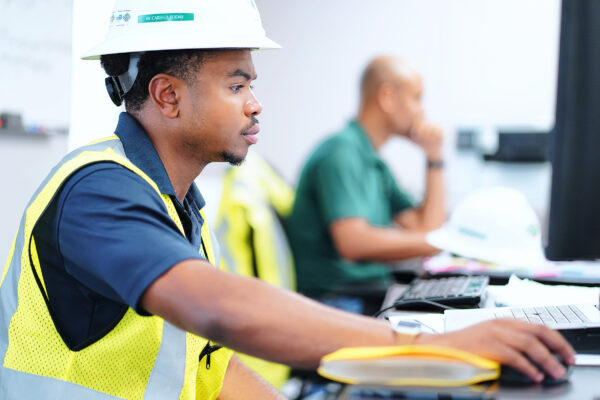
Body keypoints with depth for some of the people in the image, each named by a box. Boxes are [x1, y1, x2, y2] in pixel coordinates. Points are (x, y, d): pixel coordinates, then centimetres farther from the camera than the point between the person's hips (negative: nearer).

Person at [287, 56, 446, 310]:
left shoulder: (376, 164, 20)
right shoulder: (341, 152, -11)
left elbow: (427, 228, 16)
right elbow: (353, 242, -23)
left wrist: (434, 158, 13)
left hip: (374, 288, 10)